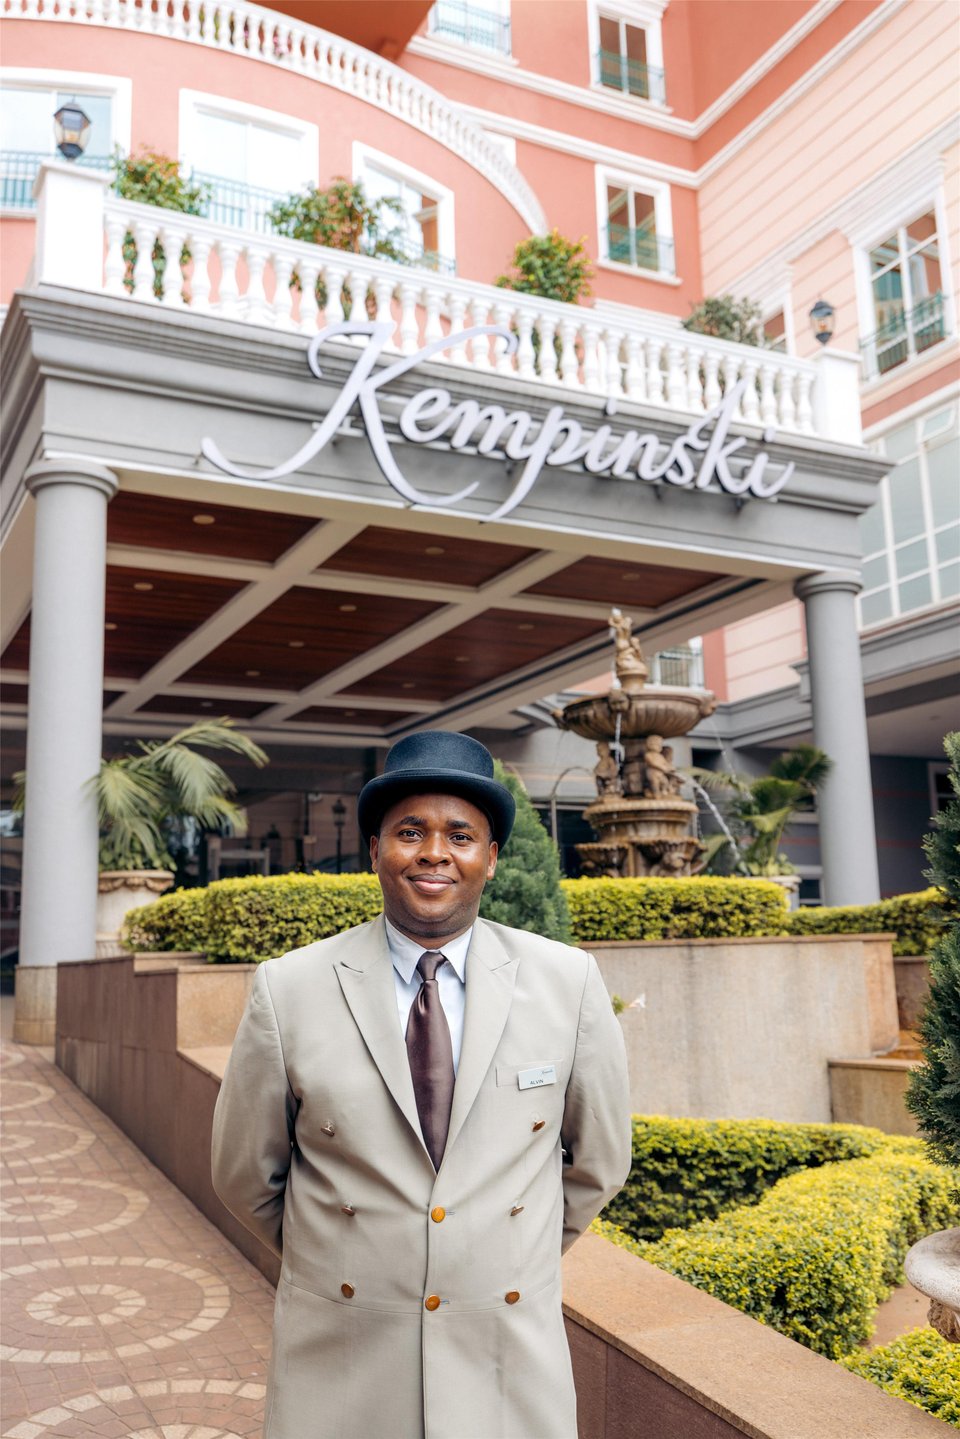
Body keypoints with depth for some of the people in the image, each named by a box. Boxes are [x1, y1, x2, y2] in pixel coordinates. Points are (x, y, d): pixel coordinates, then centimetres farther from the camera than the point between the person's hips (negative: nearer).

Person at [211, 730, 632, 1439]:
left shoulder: (569, 983, -9)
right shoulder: (289, 990, -11)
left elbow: (598, 1162, 5)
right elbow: (246, 1176, 2)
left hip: (512, 1366, 1)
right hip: (338, 1375, 0)